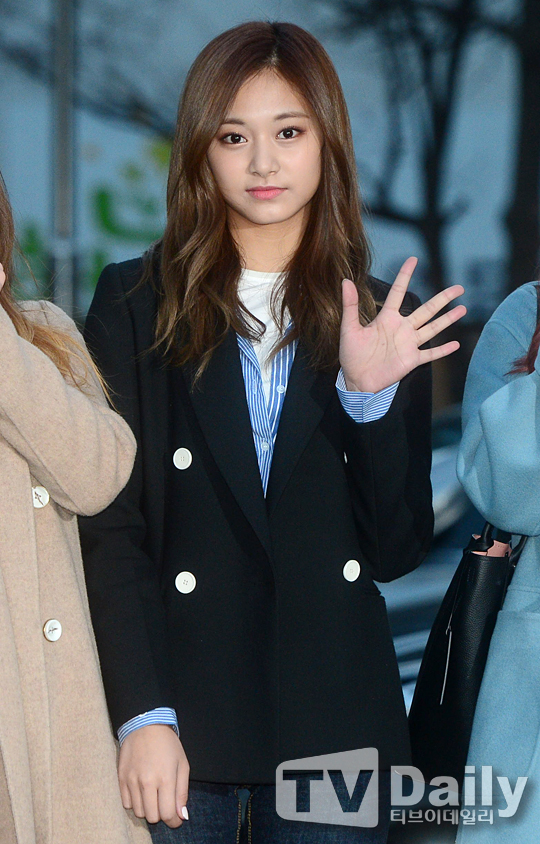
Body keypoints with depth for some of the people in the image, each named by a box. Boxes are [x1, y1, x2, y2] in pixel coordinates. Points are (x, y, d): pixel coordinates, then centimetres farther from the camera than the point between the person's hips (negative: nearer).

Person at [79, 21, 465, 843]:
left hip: (333, 714, 2)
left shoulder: (387, 322, 8)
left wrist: (369, 396, -11)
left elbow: (398, 550, 3)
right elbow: (109, 527, -3)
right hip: (180, 712, -1)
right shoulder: (135, 305, 3)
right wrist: (143, 715, -13)